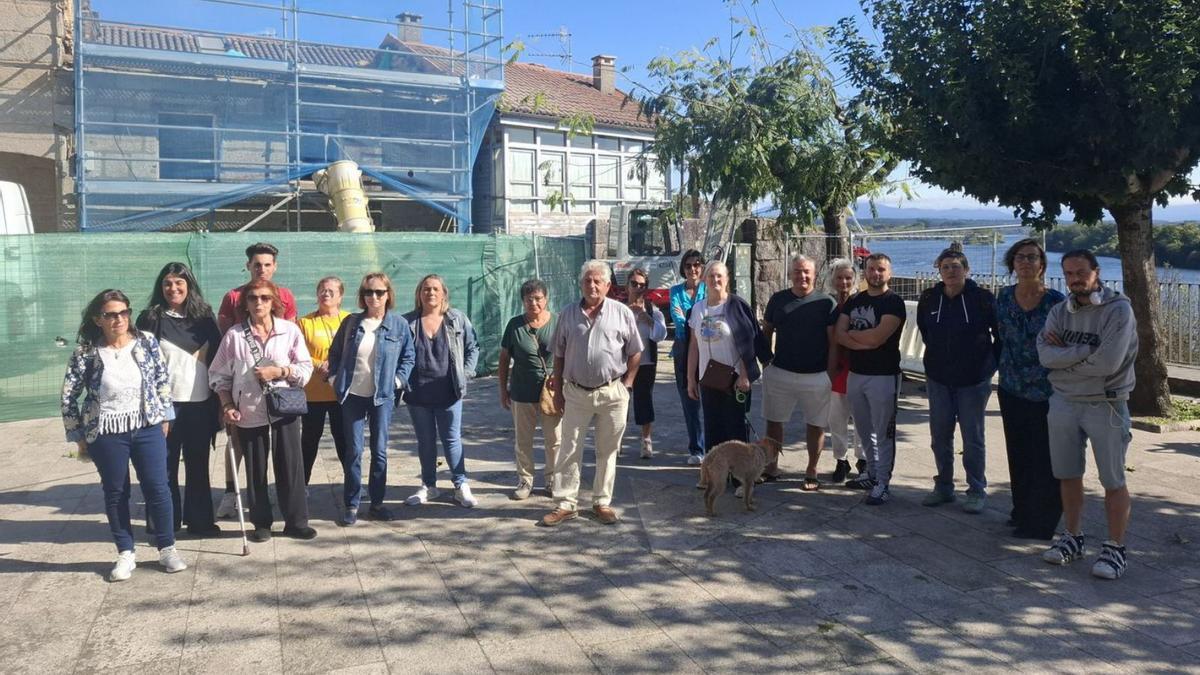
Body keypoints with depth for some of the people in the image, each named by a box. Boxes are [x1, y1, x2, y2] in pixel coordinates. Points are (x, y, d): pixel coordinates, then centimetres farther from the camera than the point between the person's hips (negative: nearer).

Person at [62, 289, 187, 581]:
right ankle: (125, 554, 22)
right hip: (106, 434, -1)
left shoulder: (146, 342, -3)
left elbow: (162, 379, 7)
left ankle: (167, 548, 18)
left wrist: (164, 417, 6)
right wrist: (79, 436, 1)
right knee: (115, 493, 10)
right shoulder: (85, 353, -7)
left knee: (157, 488, 3)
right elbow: (68, 396, 0)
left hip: (148, 428, 1)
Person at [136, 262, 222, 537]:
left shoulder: (204, 317, 9)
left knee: (199, 465, 10)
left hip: (200, 403, 3)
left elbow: (218, 359, 10)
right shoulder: (150, 319, 1)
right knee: (165, 467, 4)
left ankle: (200, 521, 19)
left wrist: (221, 401, 5)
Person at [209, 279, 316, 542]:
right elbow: (219, 375, 4)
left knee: (291, 467, 4)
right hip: (248, 413, 0)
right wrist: (227, 405, -5)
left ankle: (296, 521, 15)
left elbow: (306, 368, 0)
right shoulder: (234, 335, 0)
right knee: (255, 471, 9)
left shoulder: (290, 330, -1)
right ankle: (261, 523, 22)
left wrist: (279, 372, -14)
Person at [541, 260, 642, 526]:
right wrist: (558, 391, 5)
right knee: (569, 450, 5)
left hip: (612, 393, -1)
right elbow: (559, 355, 7)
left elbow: (635, 353, 4)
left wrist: (625, 385, -1)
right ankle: (566, 504, 15)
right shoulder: (568, 314, 3)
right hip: (575, 393, 1)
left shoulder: (622, 313, -2)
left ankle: (602, 502, 22)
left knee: (607, 452, 9)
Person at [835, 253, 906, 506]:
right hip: (855, 374, 6)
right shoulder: (853, 301, 10)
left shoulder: (894, 302, -8)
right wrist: (865, 342, -16)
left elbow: (878, 337, -19)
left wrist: (851, 333, -3)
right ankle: (872, 473, 30)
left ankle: (882, 483, 7)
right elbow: (838, 333, -1)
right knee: (864, 430, 16)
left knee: (883, 433, 0)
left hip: (883, 376, -6)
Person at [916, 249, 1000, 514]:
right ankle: (943, 487, 23)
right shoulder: (929, 299, 0)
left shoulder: (983, 298, -10)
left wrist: (992, 360, -1)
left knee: (973, 438, 3)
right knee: (939, 436, 10)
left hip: (973, 380, -4)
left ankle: (977, 491, 15)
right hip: (938, 378, 4)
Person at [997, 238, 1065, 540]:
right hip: (1012, 389, 4)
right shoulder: (1004, 296, 3)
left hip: (1046, 391, -4)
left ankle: (1041, 523, 13)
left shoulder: (1057, 301, -9)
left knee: (1044, 458, 2)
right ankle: (1022, 512, 29)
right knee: (1018, 454, 14)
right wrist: (1003, 367, 10)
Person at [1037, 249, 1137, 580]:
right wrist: (1086, 350, -18)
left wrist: (1064, 356, -10)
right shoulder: (1059, 311, 5)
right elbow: (1045, 354, -9)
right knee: (1068, 476, 14)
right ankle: (1073, 537, 28)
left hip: (1105, 405, -5)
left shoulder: (1118, 309, -11)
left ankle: (1116, 548, 15)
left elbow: (1107, 363, -21)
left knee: (1113, 480, 3)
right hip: (1063, 403, 5)